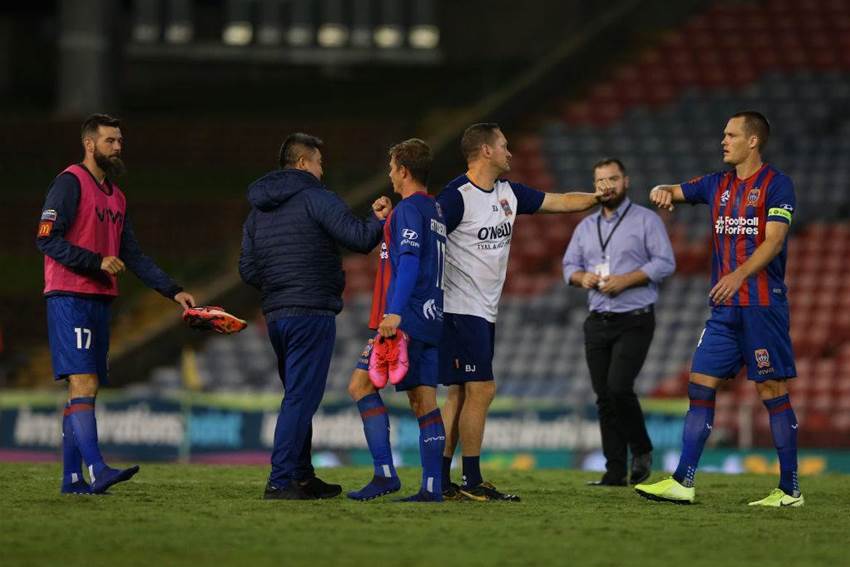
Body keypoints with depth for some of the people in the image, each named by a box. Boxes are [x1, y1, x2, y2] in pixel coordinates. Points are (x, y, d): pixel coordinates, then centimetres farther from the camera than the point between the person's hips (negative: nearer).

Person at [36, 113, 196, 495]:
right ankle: (97, 470, -26)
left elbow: (133, 256, 20)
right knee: (83, 383, -17)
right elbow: (47, 238, -14)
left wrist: (173, 291, 10)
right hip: (69, 299, -9)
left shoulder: (116, 197, 20)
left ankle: (71, 478, 9)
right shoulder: (71, 182, -6)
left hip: (99, 302, 9)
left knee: (84, 390, 7)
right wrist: (98, 262, -20)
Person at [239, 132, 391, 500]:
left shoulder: (258, 211, 15)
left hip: (275, 316, 8)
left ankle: (302, 477, 23)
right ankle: (280, 481, -12)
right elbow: (359, 239, -14)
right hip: (311, 313, -8)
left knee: (298, 396, 18)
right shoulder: (316, 199, -8)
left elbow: (248, 269, 15)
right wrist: (379, 219, 5)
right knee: (301, 398, -7)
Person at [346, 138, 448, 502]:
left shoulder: (408, 209, -8)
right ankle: (432, 486, -1)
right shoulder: (436, 211, 19)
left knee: (361, 385, -7)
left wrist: (394, 312, -26)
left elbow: (409, 262, -20)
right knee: (424, 400, 5)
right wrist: (384, 220, 32)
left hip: (405, 320, -9)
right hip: (432, 321, 9)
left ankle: (385, 473, -14)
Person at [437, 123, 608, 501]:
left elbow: (558, 202, 19)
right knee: (481, 389, -10)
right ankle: (472, 483, -5)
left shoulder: (508, 193, 11)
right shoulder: (456, 196, -14)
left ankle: (441, 481, 11)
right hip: (461, 310, -9)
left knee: (460, 394, 8)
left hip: (484, 312, 9)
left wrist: (595, 197, 7)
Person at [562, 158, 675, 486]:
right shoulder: (586, 227, 16)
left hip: (634, 321, -6)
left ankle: (641, 449, 3)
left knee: (619, 387, -19)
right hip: (598, 322, 6)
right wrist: (582, 277, -7)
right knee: (604, 397, 2)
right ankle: (615, 472, 5)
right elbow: (569, 265, 16)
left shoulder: (646, 220, -1)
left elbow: (665, 263, -9)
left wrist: (626, 280, -18)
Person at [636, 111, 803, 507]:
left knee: (773, 391, -4)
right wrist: (662, 191, -8)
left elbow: (773, 240, -15)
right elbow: (673, 193, 18)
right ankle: (683, 482, 1)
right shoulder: (718, 185, 15)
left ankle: (790, 490, 2)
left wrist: (739, 275, -28)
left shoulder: (776, 184, -6)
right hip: (725, 309, 7)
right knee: (700, 385, 1)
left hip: (763, 306, -7)